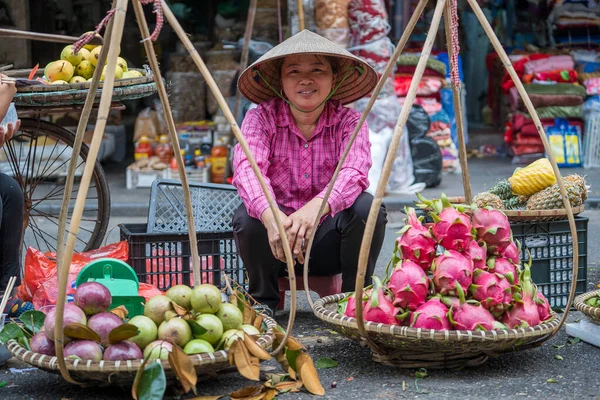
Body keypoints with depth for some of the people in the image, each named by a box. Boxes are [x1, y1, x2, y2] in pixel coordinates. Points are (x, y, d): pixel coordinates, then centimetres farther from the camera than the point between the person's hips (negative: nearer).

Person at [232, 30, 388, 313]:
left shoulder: (348, 121, -7)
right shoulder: (261, 118, -7)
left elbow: (354, 171, -29)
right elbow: (246, 166, -27)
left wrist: (316, 207, -51)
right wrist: (270, 215, -49)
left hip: (328, 242, 0)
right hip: (276, 243, 0)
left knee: (367, 207, -27)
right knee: (248, 216, -29)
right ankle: (263, 300, -3)